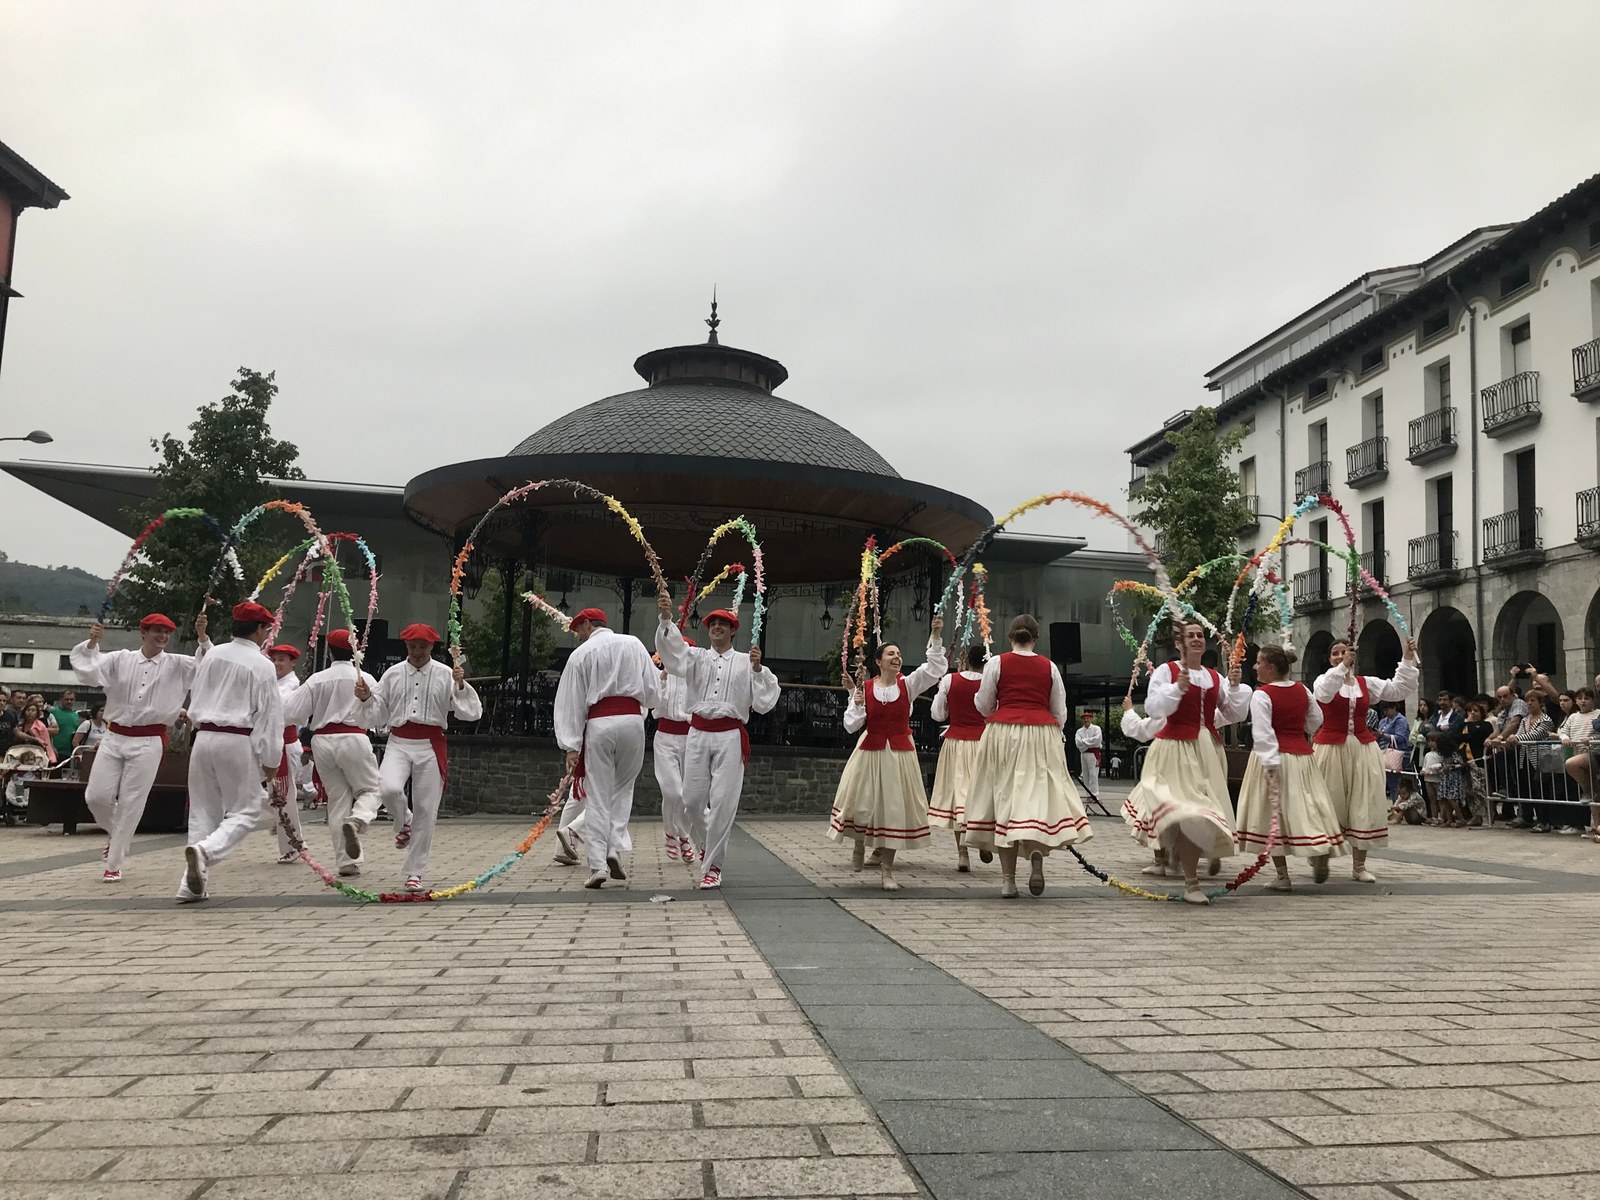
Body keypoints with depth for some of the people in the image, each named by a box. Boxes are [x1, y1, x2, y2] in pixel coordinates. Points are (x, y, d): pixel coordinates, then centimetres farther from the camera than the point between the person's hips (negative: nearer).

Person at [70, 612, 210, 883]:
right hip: (115, 737, 2)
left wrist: (202, 637, -25)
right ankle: (115, 835, 35)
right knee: (96, 796, 2)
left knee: (130, 804, 0)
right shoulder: (120, 659, 4)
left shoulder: (176, 665, 2)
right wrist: (92, 643, -19)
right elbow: (89, 671, -5)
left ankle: (113, 866, 13)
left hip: (148, 742, -2)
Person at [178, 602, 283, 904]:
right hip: (238, 742, -6)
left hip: (204, 738, 6)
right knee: (245, 809, 4)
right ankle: (205, 850, -22)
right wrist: (270, 760, -2)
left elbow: (195, 699, 17)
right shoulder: (262, 665, -7)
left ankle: (193, 885, 12)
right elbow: (269, 716, -7)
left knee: (203, 809, 13)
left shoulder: (211, 656, 9)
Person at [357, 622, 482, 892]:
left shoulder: (446, 674, 0)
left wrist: (461, 685, -17)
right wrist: (366, 698, -6)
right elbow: (378, 715, 13)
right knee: (389, 788, -27)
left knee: (426, 811, 2)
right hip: (399, 742, 1)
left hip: (431, 746, -1)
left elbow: (472, 712, -4)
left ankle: (415, 873, 17)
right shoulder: (393, 674, 7)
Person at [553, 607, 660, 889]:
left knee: (597, 796, 4)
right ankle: (615, 848, 2)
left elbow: (571, 702, 1)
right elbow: (653, 692, 8)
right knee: (623, 787, 17)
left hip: (598, 723, -1)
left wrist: (571, 745, 1)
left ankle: (597, 864, 2)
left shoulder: (580, 655, 4)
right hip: (632, 719, 2)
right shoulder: (634, 644, 9)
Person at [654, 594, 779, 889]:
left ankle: (713, 866, 6)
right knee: (693, 798, 4)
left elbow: (764, 699, 1)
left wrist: (757, 669, -13)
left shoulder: (745, 662, 7)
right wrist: (666, 618, -28)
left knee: (723, 801, -5)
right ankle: (705, 843, 34)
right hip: (698, 733, 2)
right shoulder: (697, 657, 9)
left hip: (730, 736, -2)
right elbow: (672, 648, -11)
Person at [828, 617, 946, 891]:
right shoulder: (864, 688, -1)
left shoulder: (908, 684, 0)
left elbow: (935, 667, -11)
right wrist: (857, 704, -16)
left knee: (894, 809, 2)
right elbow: (851, 726, 0)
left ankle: (886, 870, 14)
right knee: (860, 805, 5)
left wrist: (935, 635, -19)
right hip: (869, 753, 0)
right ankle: (859, 844, 39)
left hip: (900, 753, 1)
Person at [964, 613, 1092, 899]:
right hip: (1042, 735, 1)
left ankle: (1008, 880, 4)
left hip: (1003, 735, -1)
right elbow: (1060, 712, 10)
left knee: (1005, 798, 3)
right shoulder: (1049, 667, 7)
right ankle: (1037, 849, -25)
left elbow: (983, 706, 6)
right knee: (1040, 792, 5)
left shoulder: (996, 663, 1)